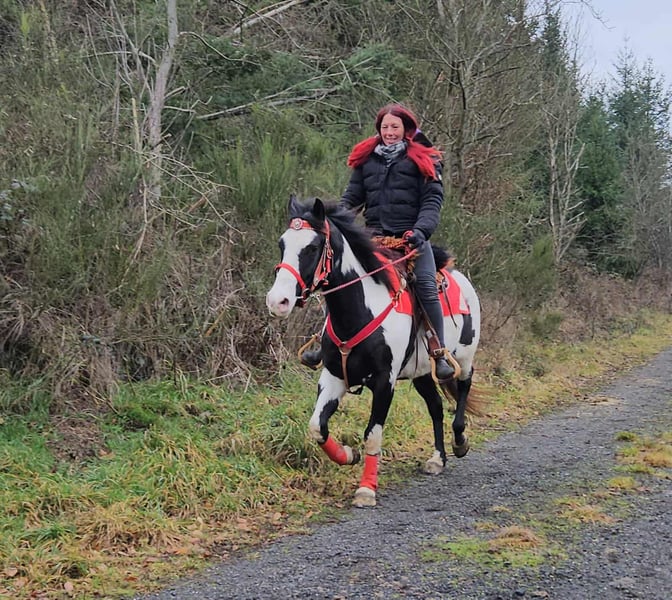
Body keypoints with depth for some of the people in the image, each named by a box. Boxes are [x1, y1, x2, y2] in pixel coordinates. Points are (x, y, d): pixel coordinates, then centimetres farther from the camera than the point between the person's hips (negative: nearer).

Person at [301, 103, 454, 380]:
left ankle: (440, 353, -10)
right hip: (374, 235, 4)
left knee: (426, 285, -20)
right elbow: (352, 197, 15)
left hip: (411, 236, -4)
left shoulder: (423, 160, 6)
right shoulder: (366, 160, 16)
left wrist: (421, 230, -18)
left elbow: (433, 199, -2)